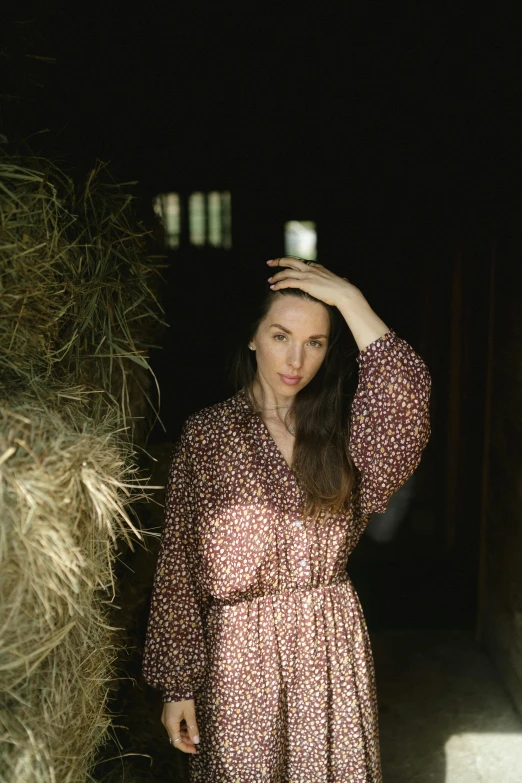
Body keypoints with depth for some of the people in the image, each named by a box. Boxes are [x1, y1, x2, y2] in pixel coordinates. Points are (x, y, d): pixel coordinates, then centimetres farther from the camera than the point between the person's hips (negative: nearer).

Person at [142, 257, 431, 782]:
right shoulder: (206, 434, -6)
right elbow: (178, 567, -5)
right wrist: (177, 683, -5)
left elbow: (405, 396, -20)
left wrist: (349, 300, -17)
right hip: (241, 650, -2)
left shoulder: (339, 431, 2)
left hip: (333, 646, 3)